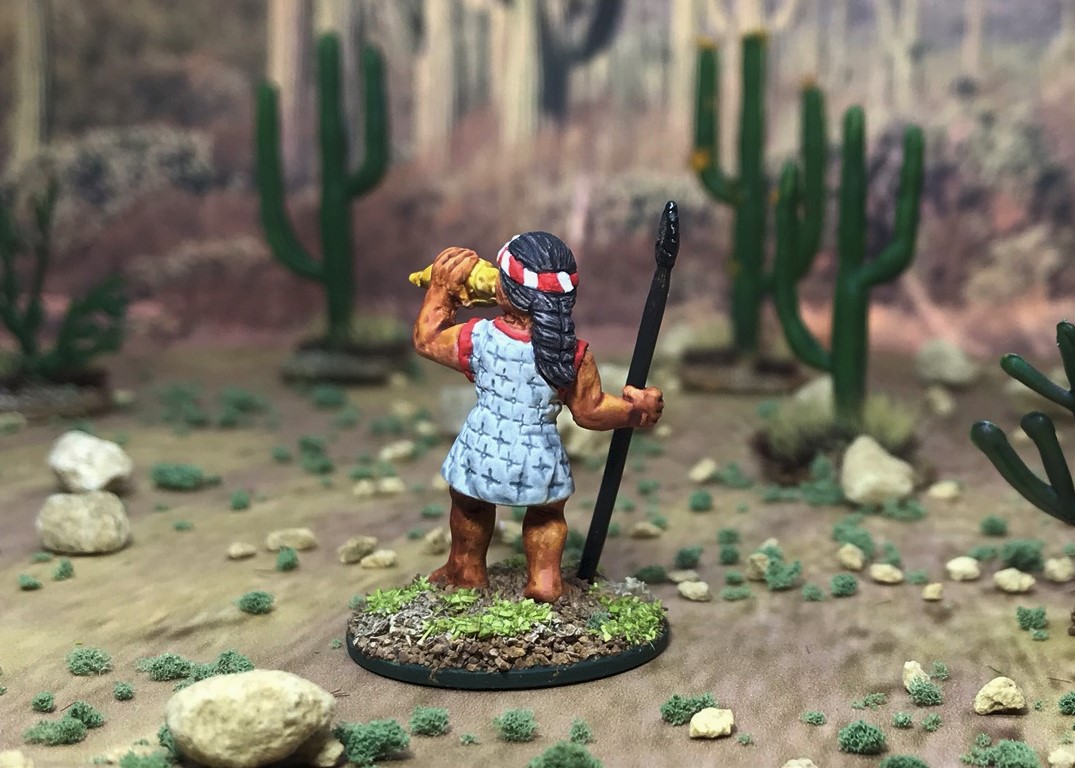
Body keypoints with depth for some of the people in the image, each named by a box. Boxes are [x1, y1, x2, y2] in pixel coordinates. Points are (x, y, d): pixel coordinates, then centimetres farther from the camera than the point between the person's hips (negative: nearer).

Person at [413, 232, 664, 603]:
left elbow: (426, 339, 0)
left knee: (470, 508, 32)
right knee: (547, 514, 33)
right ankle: (544, 578, 36)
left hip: (482, 453, 1)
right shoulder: (575, 354, -18)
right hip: (539, 463, 0)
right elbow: (591, 412, -7)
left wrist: (440, 288, 9)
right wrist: (635, 409, 7)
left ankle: (466, 570, 52)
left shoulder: (477, 338, -18)